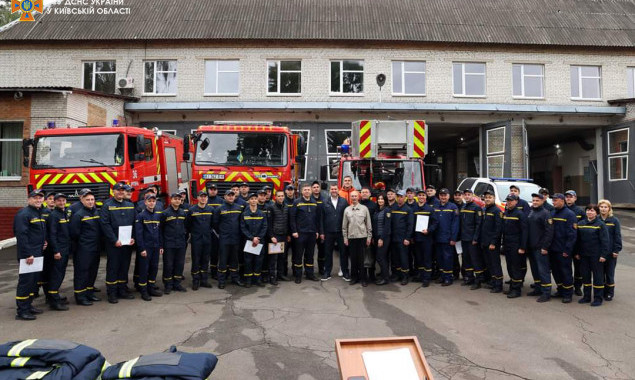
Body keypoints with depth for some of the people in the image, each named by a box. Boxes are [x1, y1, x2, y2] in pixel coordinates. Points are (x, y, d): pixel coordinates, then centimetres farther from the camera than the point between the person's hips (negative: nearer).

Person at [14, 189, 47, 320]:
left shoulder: (40, 213, 16)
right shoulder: (23, 214, -13)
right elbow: (21, 235, -20)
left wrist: (44, 242, 7)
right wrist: (27, 254, -22)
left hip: (38, 254, 9)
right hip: (28, 255, -9)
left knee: (34, 281, 15)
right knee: (25, 281, -5)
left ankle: (28, 305, 27)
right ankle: (21, 311, 2)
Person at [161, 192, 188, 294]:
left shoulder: (183, 213, 9)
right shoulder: (165, 213, -5)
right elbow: (161, 229, -4)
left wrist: (185, 240, 12)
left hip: (181, 244, 4)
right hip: (169, 244, -4)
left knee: (180, 264, 9)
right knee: (168, 265, 2)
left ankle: (177, 284, 21)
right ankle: (168, 285, 14)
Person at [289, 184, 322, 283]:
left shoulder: (315, 203, 9)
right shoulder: (297, 202, -3)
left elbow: (318, 218, 11)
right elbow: (292, 217, -6)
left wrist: (318, 231, 7)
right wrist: (294, 231, -12)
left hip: (312, 233, 4)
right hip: (300, 233, -4)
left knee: (310, 254, 12)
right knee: (299, 254, 3)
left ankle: (309, 273, 22)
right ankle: (298, 275, 12)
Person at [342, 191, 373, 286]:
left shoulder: (364, 208, 2)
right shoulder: (347, 209, 7)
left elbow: (368, 224, 3)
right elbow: (344, 225, 9)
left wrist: (369, 236, -1)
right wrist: (345, 237, 4)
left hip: (362, 236, -2)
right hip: (351, 237, 2)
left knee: (362, 258, 1)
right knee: (353, 258, 7)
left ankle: (363, 278, 10)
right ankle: (354, 277, 18)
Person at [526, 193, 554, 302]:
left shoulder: (545, 213, -10)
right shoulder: (530, 213, 14)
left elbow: (549, 231, -15)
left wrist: (545, 247, -18)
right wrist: (526, 245, 14)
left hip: (540, 248, -8)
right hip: (531, 247, 8)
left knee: (543, 270, -5)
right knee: (535, 269, 15)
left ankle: (546, 293, 0)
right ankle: (538, 288, 26)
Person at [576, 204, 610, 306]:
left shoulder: (600, 224, -7)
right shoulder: (580, 224, 7)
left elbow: (605, 241, -9)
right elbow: (578, 240, 12)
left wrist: (603, 255, -13)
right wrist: (577, 253, 9)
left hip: (596, 255, -5)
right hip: (584, 255, 5)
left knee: (598, 276, 3)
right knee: (585, 275, 11)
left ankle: (598, 298, 13)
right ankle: (587, 296, 22)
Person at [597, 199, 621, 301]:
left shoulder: (614, 220, -4)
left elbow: (618, 236, -4)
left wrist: (616, 250, -9)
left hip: (610, 252, -3)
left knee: (609, 273, 6)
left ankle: (610, 293, 18)